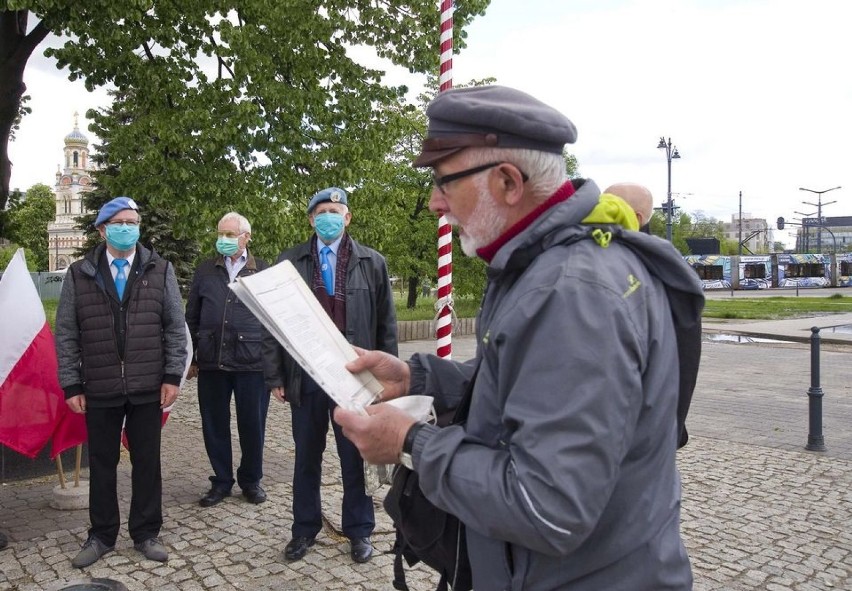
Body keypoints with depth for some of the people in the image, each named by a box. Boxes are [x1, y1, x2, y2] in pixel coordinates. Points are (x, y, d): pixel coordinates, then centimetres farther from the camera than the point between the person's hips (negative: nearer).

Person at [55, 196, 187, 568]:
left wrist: (173, 376, -4)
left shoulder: (160, 270, 2)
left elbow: (176, 327, 2)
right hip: (99, 389, 0)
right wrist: (71, 385, -1)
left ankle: (146, 534, 24)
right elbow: (66, 334, 3)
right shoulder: (79, 274, 2)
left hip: (148, 388, 0)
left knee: (147, 462, 9)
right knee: (101, 464, 11)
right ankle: (101, 536, 28)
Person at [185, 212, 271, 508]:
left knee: (252, 425, 6)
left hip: (252, 362, -2)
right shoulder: (205, 271, 10)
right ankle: (221, 481, 25)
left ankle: (251, 480, 25)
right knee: (214, 425, 9)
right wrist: (190, 357, 9)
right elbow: (191, 317, 13)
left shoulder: (263, 271, 4)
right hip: (211, 362, 2)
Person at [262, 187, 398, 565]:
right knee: (307, 457, 13)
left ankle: (359, 530, 26)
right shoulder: (289, 263, 5)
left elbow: (386, 325, 3)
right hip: (305, 377, 1)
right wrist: (275, 376, 0)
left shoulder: (372, 263, 3)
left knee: (354, 458, 10)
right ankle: (305, 529, 30)